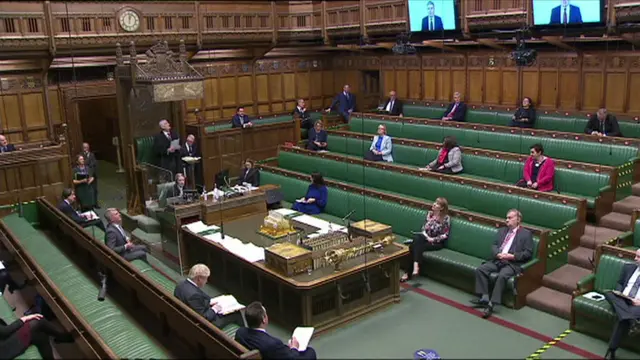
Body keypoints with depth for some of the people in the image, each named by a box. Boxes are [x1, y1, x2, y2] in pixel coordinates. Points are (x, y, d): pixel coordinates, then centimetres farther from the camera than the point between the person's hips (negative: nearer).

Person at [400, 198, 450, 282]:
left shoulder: (446, 218, -8)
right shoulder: (429, 214, 8)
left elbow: (445, 235, -8)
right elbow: (424, 228, 9)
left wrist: (433, 239, -16)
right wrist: (427, 237, -9)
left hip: (438, 242, -5)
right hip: (426, 238, 5)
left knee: (414, 246, -28)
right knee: (416, 237, -31)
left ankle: (407, 273, -30)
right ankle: (415, 265, -38)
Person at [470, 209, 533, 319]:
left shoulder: (526, 234, 4)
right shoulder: (502, 231, 21)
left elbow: (528, 253, -4)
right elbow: (494, 246, 14)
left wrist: (512, 256, -16)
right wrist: (498, 254, -8)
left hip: (513, 263, -6)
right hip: (497, 260, 6)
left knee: (502, 276, -34)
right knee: (480, 269, -18)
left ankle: (491, 304, -30)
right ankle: (484, 298, -15)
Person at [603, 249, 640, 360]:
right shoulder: (628, 267, 20)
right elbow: (619, 283, 22)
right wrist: (619, 294, 0)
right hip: (621, 300, 5)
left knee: (622, 317, -36)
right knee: (608, 293, -30)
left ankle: (611, 350, -37)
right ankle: (631, 320, -46)